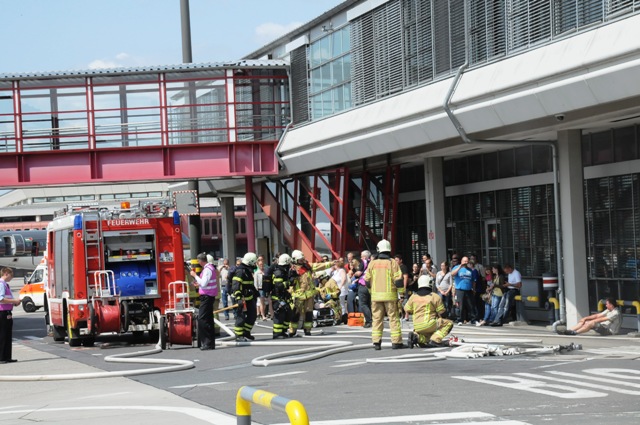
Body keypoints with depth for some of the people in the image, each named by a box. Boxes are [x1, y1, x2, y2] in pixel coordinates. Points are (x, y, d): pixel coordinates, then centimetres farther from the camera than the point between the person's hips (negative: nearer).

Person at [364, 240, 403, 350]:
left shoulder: (372, 263, 3)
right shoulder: (392, 263, -4)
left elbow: (367, 279, 5)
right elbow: (398, 278, -9)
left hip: (376, 295, 2)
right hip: (390, 295, -2)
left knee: (377, 318, 8)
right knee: (393, 318, 3)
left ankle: (376, 342, 5)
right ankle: (396, 342, 1)